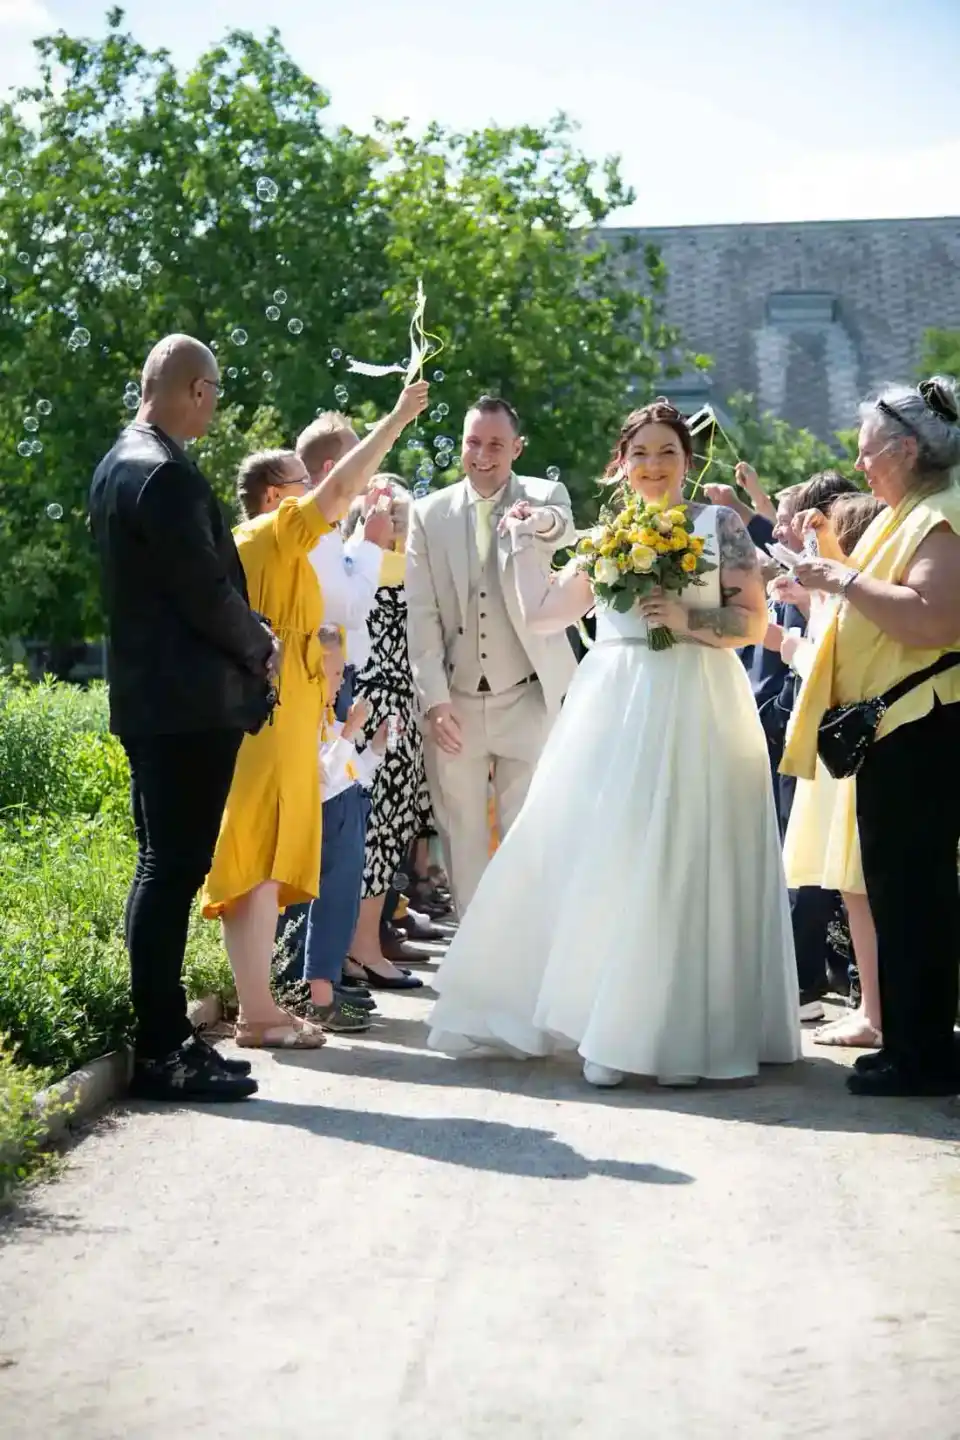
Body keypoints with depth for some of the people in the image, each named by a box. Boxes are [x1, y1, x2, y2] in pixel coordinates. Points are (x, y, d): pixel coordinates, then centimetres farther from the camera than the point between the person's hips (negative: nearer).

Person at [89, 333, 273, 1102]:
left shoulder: (119, 463, 14)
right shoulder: (168, 474, -18)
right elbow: (207, 590, -19)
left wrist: (246, 636, 12)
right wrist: (260, 646, -1)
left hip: (148, 694, 10)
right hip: (191, 699, -10)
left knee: (163, 865, 13)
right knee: (175, 869, -6)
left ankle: (164, 1037, 19)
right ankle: (162, 1053, -2)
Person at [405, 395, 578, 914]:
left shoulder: (544, 496, 0)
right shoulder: (430, 513, 2)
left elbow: (565, 529, -24)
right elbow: (421, 615, 0)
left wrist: (544, 523, -47)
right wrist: (433, 700, -8)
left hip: (527, 701, -1)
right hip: (454, 703, 2)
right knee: (463, 837, 7)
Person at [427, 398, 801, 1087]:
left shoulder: (720, 524, 5)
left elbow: (753, 621, 0)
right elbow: (544, 612, 19)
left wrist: (689, 620, -14)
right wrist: (525, 544, 20)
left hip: (695, 713, -3)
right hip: (614, 711, 3)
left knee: (684, 864, -5)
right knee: (605, 862, -1)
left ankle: (684, 1034, 3)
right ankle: (608, 1025, 6)